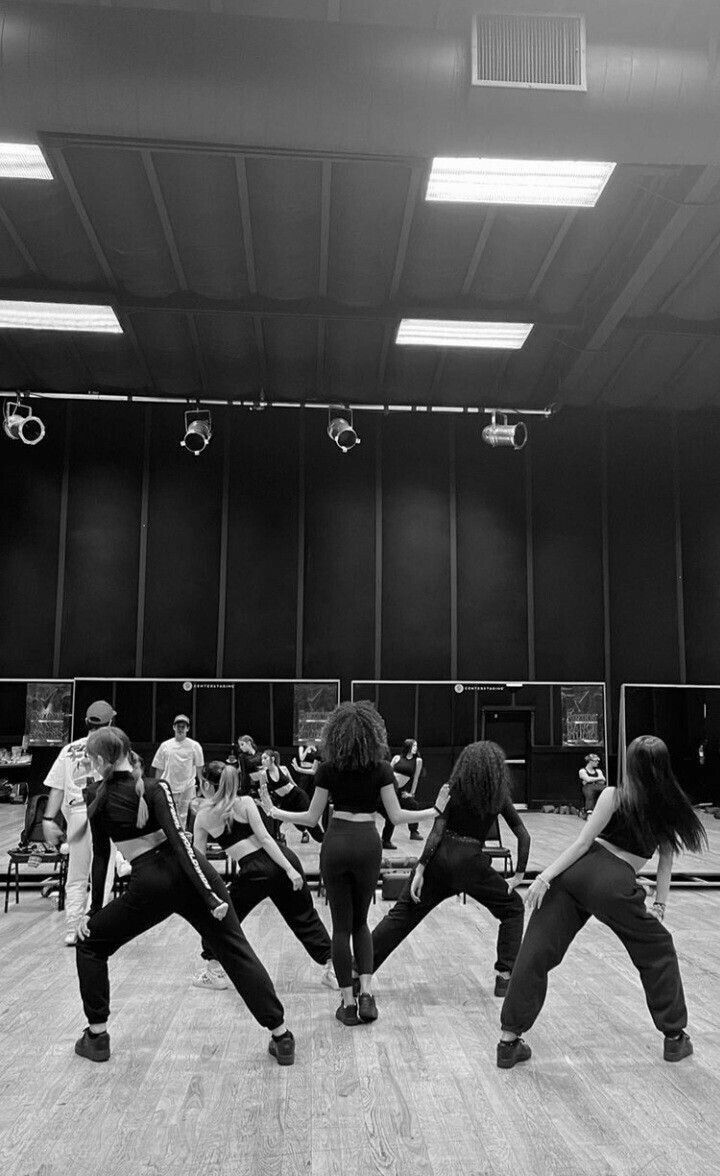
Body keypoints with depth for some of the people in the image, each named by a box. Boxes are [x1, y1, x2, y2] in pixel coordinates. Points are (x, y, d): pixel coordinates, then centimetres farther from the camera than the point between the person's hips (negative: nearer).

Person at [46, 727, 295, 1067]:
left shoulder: (95, 796, 6)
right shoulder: (155, 788, 1)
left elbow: (100, 856, 8)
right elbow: (178, 839, -10)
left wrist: (94, 910, 18)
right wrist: (210, 896, -14)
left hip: (148, 885, -1)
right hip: (189, 874, 1)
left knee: (90, 945, 24)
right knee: (237, 952, 8)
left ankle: (97, 1035, 26)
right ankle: (281, 1037, 7)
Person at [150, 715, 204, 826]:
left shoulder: (194, 745, 2)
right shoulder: (165, 746, 6)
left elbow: (199, 768, 5)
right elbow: (159, 769, 9)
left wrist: (202, 784, -1)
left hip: (188, 788, -1)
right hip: (168, 787, 1)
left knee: (183, 817, -1)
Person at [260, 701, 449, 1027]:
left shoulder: (327, 769, -3)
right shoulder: (381, 769, -3)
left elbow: (312, 818, 1)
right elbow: (396, 816, -2)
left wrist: (274, 811, 14)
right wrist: (435, 810, 10)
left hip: (335, 844, -1)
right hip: (368, 844, 1)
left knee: (341, 925, 10)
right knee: (360, 921, 20)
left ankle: (348, 1002, 12)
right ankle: (366, 993, 8)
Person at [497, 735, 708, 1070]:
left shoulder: (614, 796, 4)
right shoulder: (669, 809, 10)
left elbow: (583, 843, -3)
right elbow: (667, 859, 12)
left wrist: (545, 876, -3)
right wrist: (659, 906, 17)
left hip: (578, 870, 0)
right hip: (615, 885, 1)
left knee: (537, 952, 5)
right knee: (658, 952, 25)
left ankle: (509, 1041, 6)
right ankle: (674, 1037, 33)